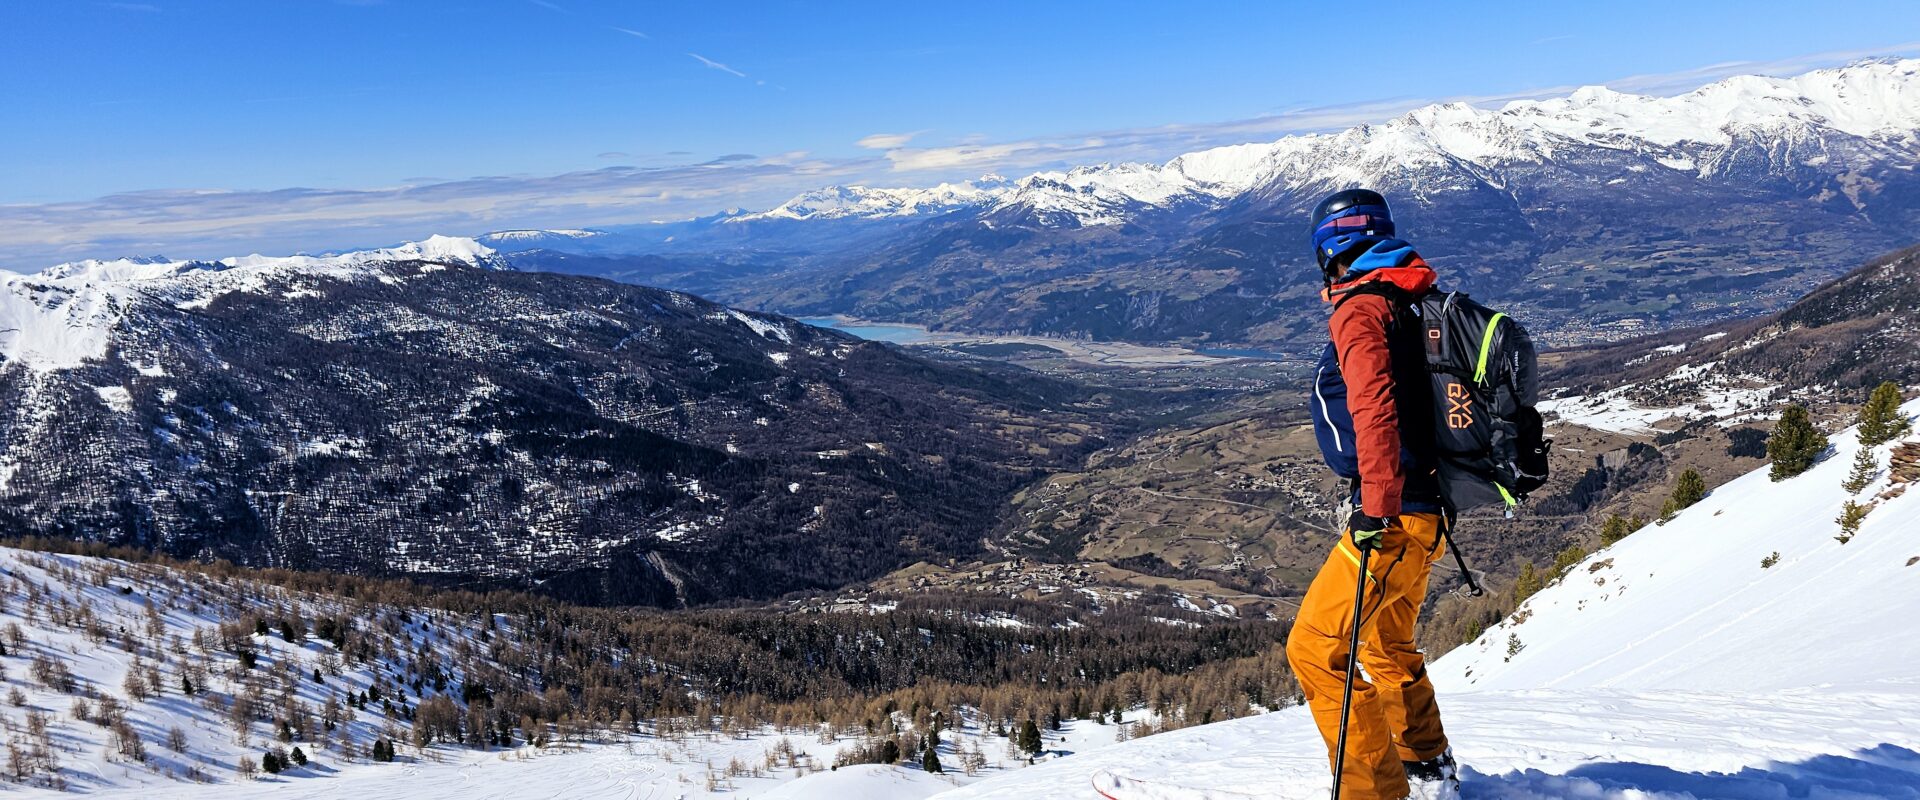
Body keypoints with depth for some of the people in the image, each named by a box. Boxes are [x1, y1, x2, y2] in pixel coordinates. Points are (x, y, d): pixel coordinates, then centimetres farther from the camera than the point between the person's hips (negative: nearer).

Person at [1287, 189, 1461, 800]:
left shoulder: (1360, 309, -14)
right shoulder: (1411, 301, 15)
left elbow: (1376, 410, -28)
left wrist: (1376, 509, -32)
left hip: (1396, 518, -10)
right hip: (1427, 509, 10)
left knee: (1314, 649, -6)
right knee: (1388, 645, 26)